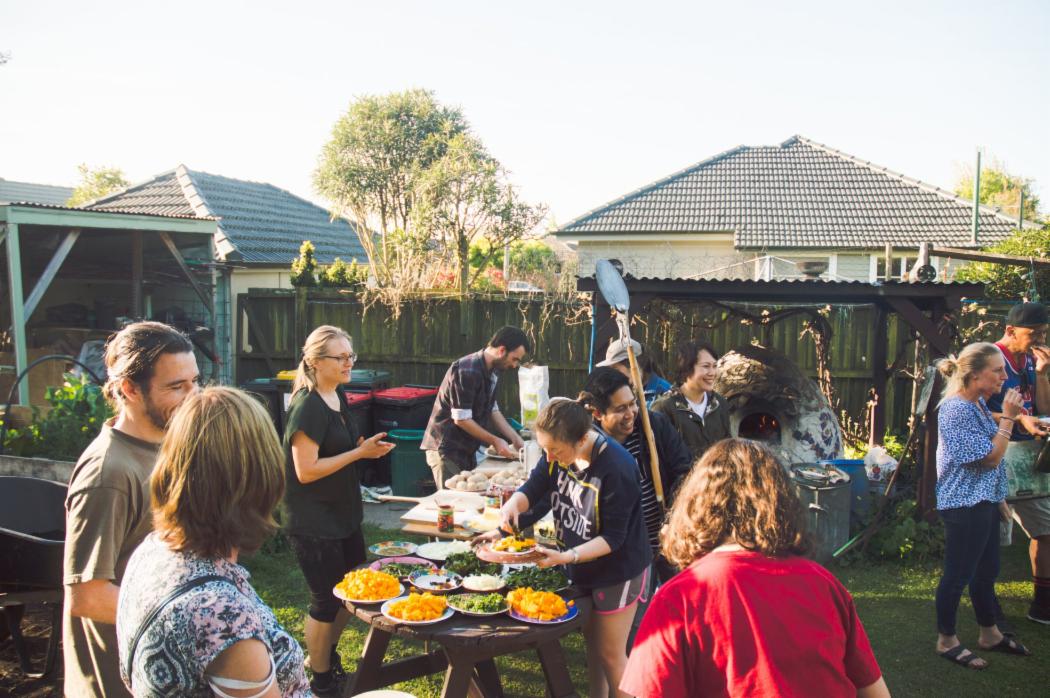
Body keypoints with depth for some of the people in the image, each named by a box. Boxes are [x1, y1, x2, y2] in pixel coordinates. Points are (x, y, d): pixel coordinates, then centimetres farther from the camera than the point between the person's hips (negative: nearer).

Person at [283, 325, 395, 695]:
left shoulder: (337, 399, 7)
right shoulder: (307, 407, -21)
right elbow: (306, 470, -23)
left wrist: (366, 450, 3)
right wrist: (359, 453, -21)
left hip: (344, 514, 9)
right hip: (313, 523, -9)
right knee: (327, 601, 4)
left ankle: (330, 660, 40)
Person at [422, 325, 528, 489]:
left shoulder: (492, 371, 7)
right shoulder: (467, 371, -23)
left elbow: (492, 410, 15)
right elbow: (461, 419, -23)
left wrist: (516, 439, 8)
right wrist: (494, 440, -16)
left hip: (467, 450, 9)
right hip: (446, 450, -9)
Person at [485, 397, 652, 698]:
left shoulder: (617, 469, -32)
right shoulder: (558, 451, -13)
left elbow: (612, 538, -26)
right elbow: (532, 489, -4)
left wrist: (565, 557, -36)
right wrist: (512, 504, -26)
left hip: (618, 570, -7)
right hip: (582, 566, 7)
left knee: (610, 654, 9)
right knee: (592, 642, 22)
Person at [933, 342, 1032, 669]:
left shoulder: (977, 403, 8)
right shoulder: (956, 410, -22)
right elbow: (991, 457, -21)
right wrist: (1008, 417, -17)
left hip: (984, 500, 10)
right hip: (964, 504, -10)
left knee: (987, 570, 20)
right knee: (958, 575, 2)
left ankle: (990, 634, 36)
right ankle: (946, 641, 16)